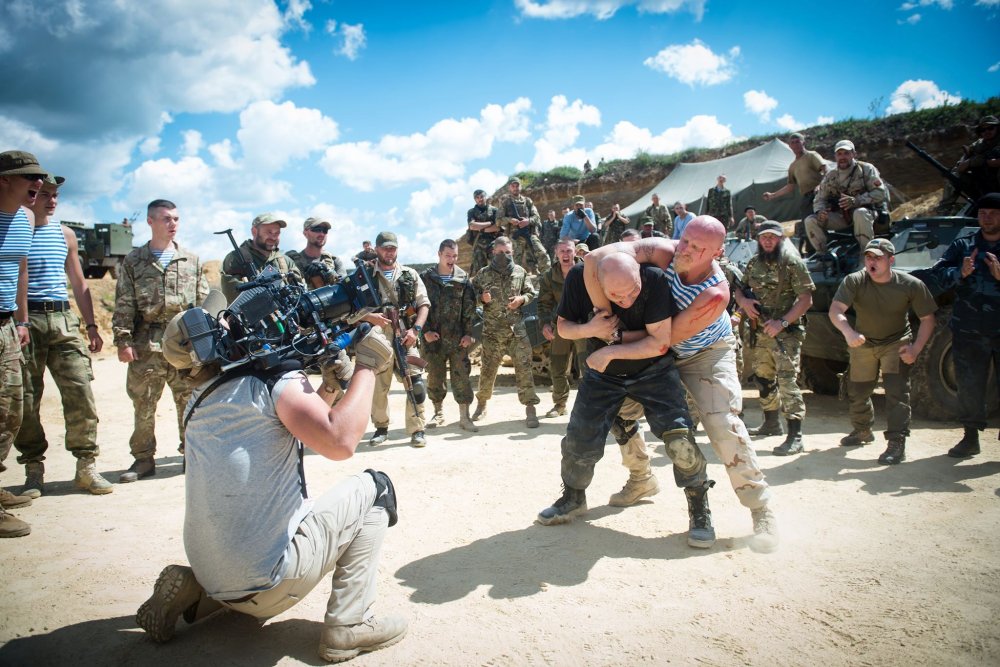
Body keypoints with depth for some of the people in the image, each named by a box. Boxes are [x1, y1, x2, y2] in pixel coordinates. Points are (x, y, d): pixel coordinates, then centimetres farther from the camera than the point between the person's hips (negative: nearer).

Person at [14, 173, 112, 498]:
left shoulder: (65, 235, 15)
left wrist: (91, 325, 14)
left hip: (62, 319, 3)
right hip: (25, 320, -3)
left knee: (80, 391, -4)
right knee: (26, 399, 2)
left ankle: (86, 465, 2)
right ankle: (34, 469, 13)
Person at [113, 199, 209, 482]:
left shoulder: (191, 260, 11)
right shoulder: (134, 261, 7)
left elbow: (204, 301, 10)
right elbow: (124, 305, 3)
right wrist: (123, 341, -5)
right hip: (146, 345, 0)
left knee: (189, 401, 5)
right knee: (143, 405, 4)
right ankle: (143, 459, 15)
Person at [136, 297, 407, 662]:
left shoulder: (201, 400, 11)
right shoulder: (275, 381, -14)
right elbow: (339, 441, -27)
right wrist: (367, 366, -16)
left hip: (211, 575, 8)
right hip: (266, 585, -8)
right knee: (373, 489, 7)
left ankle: (196, 593, 18)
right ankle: (350, 625, 4)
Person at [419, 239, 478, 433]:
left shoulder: (463, 279, 3)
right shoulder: (426, 277, 2)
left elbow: (470, 308, 2)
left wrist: (468, 333, -3)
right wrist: (425, 330, -6)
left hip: (458, 337, 0)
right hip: (433, 337, 1)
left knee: (461, 375, -1)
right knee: (435, 376, 9)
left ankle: (464, 416, 7)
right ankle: (439, 413, 24)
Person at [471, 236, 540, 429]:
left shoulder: (520, 272, 6)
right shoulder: (483, 274, 3)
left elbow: (531, 293, 13)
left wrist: (521, 299, -6)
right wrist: (481, 297, -11)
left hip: (517, 330, 1)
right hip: (492, 331, 0)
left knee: (524, 368, -5)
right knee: (488, 369, 7)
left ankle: (530, 408, 1)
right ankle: (481, 403, 28)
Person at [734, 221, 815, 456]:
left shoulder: (792, 262, -10)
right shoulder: (753, 264, 9)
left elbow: (806, 299, -13)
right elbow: (738, 289, 19)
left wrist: (782, 322, -22)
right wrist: (743, 301, -5)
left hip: (786, 333, -7)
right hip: (761, 332, 7)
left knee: (787, 381, -12)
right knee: (764, 378, 17)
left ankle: (795, 436, -9)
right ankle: (771, 423, 34)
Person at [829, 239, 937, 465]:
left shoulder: (911, 285, -19)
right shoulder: (854, 281, -21)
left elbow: (927, 319, -10)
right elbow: (835, 310, -33)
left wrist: (916, 348, -23)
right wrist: (848, 332, -53)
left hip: (897, 342, -2)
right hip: (863, 343, 2)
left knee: (897, 391, -17)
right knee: (857, 391, 13)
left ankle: (896, 444, -11)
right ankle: (862, 430, 39)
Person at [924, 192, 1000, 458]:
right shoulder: (963, 245, 8)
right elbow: (938, 271, 2)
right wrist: (960, 273, -16)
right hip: (968, 331, 2)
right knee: (969, 385, 9)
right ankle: (971, 436, 21)